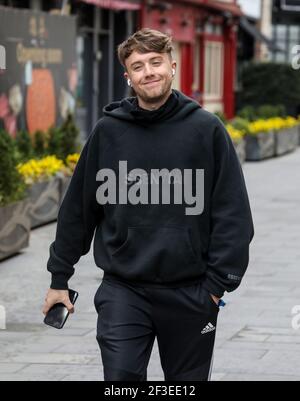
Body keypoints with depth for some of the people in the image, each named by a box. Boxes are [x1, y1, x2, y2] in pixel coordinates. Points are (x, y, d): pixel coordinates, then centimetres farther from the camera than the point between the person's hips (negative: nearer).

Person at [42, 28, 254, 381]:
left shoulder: (206, 128, -3)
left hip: (189, 292, 0)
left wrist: (219, 281, -8)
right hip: (123, 290, 1)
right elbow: (78, 209, 8)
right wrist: (59, 277, 10)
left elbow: (232, 213, -3)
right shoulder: (108, 131, 1)